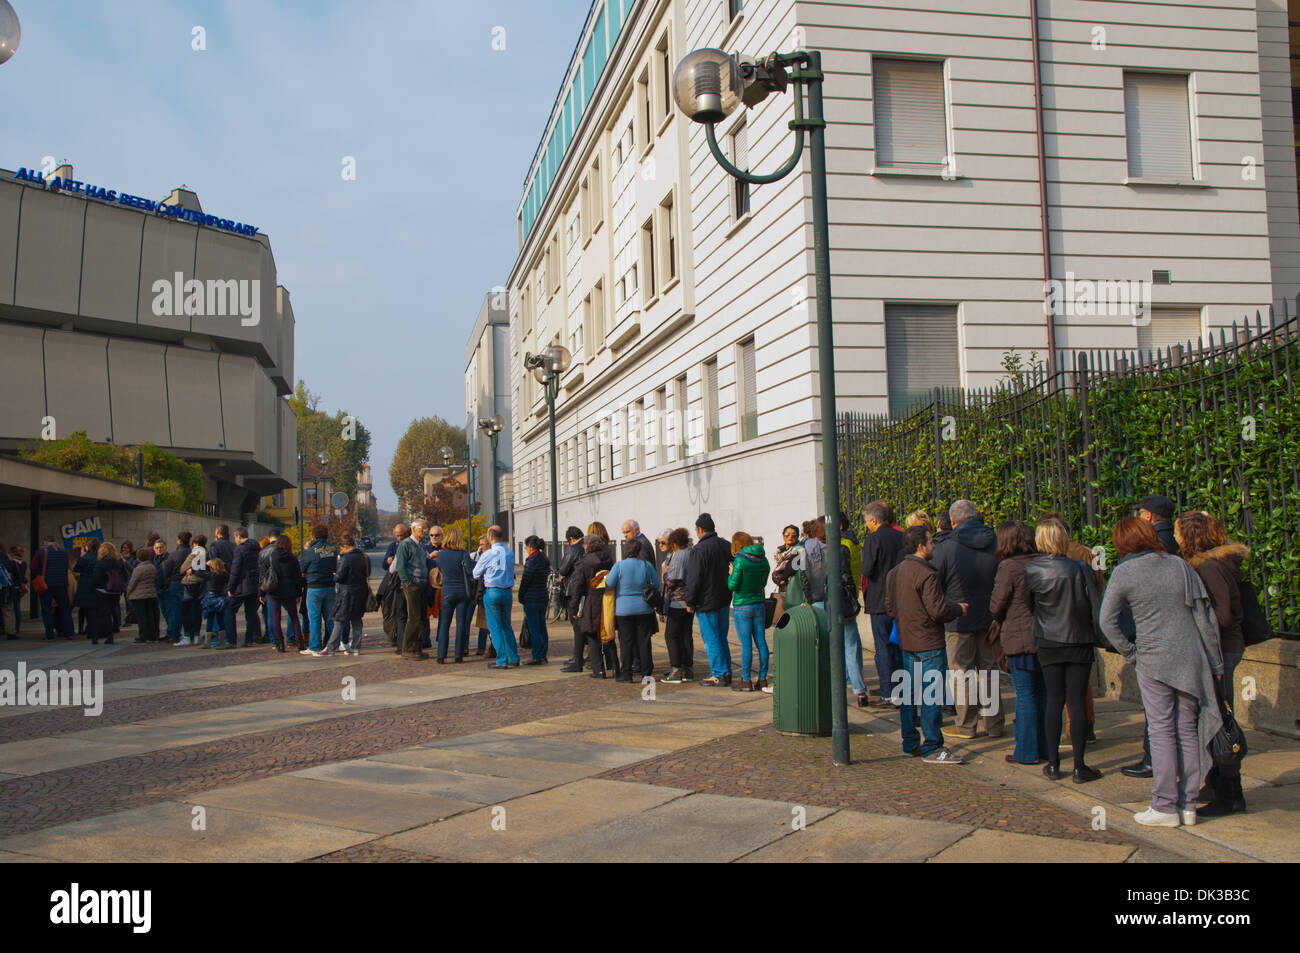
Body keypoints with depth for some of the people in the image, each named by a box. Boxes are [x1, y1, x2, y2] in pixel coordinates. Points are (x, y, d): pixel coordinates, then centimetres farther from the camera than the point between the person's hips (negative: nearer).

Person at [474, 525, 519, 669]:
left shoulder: (488, 554, -12)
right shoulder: (510, 552, 5)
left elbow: (476, 574, -1)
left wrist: (485, 576, 20)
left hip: (492, 592, -5)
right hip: (507, 591, 5)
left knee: (495, 627, 2)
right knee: (507, 626, 15)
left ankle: (502, 660, 0)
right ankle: (513, 658, 15)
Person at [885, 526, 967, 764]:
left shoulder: (893, 573, 9)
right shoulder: (926, 574, -18)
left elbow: (889, 607, 15)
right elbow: (938, 610, -19)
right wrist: (959, 608, -2)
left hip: (906, 642, 9)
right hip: (928, 643, -9)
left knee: (908, 693, 13)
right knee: (931, 695, -3)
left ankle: (910, 744, 20)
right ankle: (932, 748, 0)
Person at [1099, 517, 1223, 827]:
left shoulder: (1125, 572, -5)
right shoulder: (1180, 565, 6)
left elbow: (1107, 619, -12)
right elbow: (1205, 616, 6)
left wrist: (1130, 652, -1)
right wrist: (1215, 663, 12)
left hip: (1154, 660, -4)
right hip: (1191, 658, 4)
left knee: (1162, 731, 1)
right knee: (1188, 731, 10)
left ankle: (1165, 807, 5)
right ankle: (1187, 804, 16)